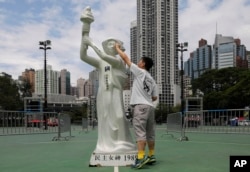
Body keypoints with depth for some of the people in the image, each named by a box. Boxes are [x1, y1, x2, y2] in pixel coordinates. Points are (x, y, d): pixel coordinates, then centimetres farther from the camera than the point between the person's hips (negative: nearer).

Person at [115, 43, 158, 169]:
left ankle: (140, 157, -21)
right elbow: (155, 97, 17)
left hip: (141, 106, -8)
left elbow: (125, 58, 3)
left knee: (140, 131, -14)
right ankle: (151, 156, 20)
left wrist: (117, 48, 15)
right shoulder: (152, 80, 20)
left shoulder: (139, 72, 0)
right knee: (150, 133, 13)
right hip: (150, 106, 8)